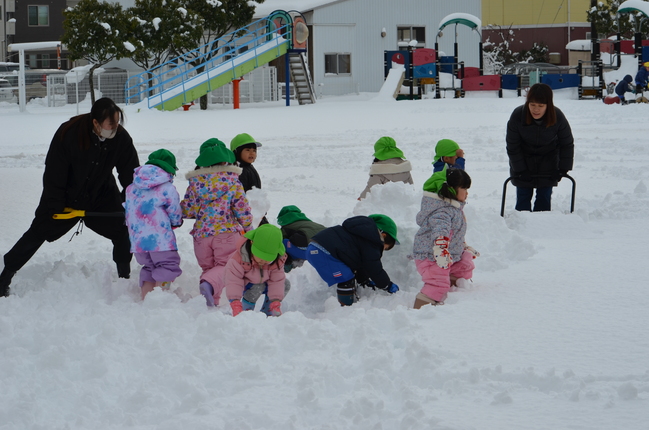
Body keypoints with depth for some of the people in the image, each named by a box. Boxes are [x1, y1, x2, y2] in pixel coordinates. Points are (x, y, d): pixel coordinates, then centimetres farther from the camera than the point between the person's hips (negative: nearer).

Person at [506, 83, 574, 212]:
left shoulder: (558, 117, -24)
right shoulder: (517, 116, -26)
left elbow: (567, 144, -8)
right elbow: (512, 146, -13)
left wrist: (563, 169, -9)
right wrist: (520, 170, -12)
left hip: (547, 162, 0)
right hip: (523, 161, 0)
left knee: (544, 197, 2)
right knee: (523, 197, 0)